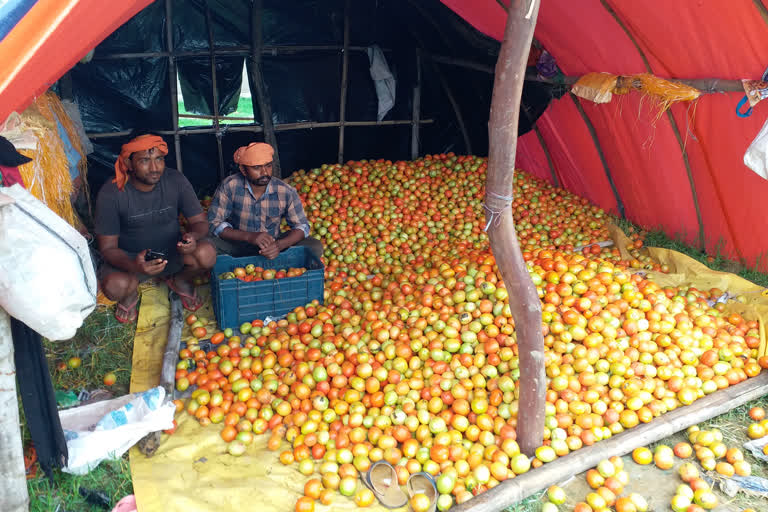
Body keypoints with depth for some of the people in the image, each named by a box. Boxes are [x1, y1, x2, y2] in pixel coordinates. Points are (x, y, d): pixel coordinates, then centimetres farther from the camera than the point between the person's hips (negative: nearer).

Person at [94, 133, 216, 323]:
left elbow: (200, 221, -5)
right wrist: (133, 266, -38)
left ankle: (180, 280, 7)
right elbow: (107, 247, -15)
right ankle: (131, 293, 7)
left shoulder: (175, 181, -13)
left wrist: (193, 236, -32)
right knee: (115, 286, -35)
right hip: (129, 257, -2)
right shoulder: (111, 193, -19)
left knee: (207, 253, -29)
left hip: (172, 252, 2)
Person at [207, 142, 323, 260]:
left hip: (272, 246, 1)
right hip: (236, 247, -1)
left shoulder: (286, 192, -12)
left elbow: (302, 226, -6)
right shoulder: (229, 186, -17)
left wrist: (279, 245, -28)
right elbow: (214, 223, -17)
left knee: (315, 247, -19)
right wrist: (249, 236, -32)